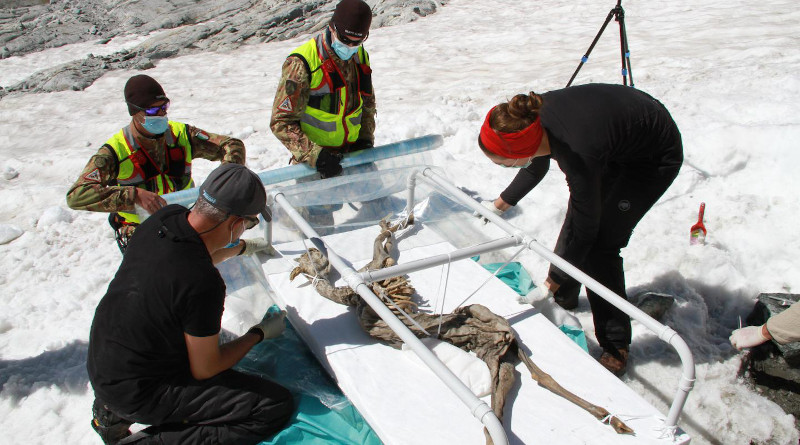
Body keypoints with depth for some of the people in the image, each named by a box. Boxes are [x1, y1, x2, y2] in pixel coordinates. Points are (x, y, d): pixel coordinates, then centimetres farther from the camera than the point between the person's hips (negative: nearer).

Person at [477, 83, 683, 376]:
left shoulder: (577, 156, -40)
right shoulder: (535, 116, -19)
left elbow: (585, 228, -25)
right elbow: (535, 167, 4)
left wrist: (551, 285, -16)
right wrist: (500, 204, 15)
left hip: (657, 157, -8)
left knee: (599, 242, -12)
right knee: (575, 218, 12)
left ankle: (616, 348, 1)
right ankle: (565, 297, 34)